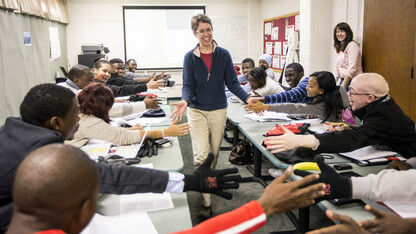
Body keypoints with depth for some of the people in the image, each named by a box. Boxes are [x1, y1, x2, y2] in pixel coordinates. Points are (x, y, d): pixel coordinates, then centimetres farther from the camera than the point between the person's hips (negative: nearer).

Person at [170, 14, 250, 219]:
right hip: (197, 111, -2)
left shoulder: (223, 55, 0)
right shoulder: (190, 57, -2)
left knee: (214, 153, 15)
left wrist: (247, 98, -16)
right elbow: (188, 85, -6)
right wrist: (185, 101, -27)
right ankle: (207, 203, -5)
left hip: (219, 110, 2)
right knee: (201, 156, -10)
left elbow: (232, 83, -1)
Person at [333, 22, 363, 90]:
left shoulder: (352, 45, -11)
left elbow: (352, 69, -18)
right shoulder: (339, 47, 15)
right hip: (344, 80, 7)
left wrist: (342, 86, -18)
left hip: (353, 80, -7)